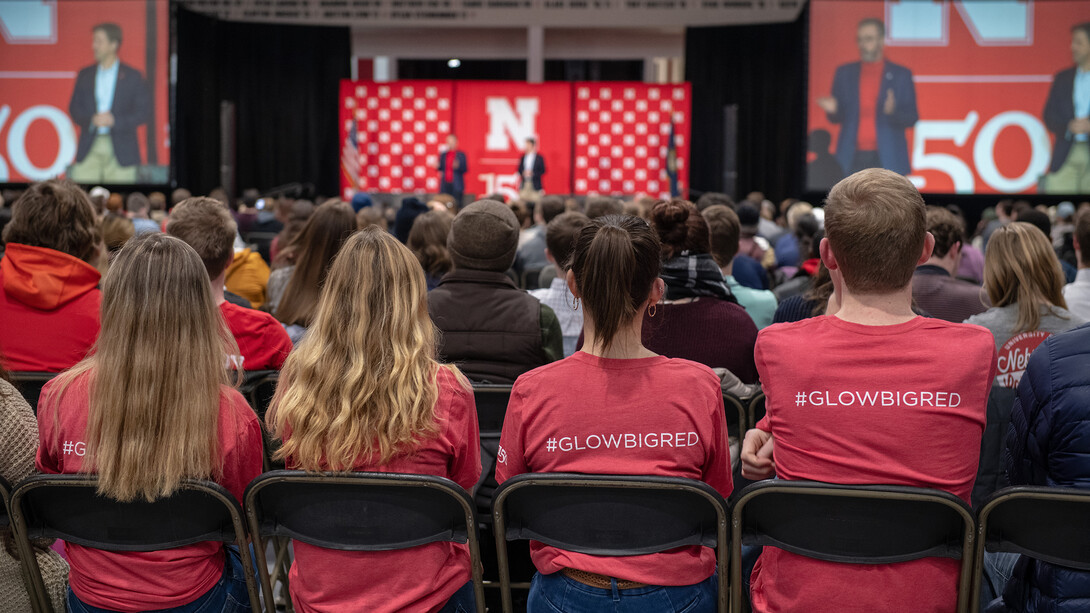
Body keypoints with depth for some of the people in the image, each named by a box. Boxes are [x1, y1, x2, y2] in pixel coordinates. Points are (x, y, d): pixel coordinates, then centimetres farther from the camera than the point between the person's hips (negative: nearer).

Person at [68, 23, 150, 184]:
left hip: (120, 152, -2)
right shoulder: (85, 75, 13)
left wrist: (114, 120, -14)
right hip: (88, 150, 3)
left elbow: (144, 112, -1)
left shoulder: (132, 76, 4)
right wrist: (92, 120, -11)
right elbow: (74, 109, 11)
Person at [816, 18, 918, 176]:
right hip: (852, 160, 1)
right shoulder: (844, 72, 12)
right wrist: (832, 110, -11)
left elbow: (911, 118, 4)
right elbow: (837, 117, 13)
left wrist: (893, 111, -18)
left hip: (887, 161, -1)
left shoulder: (901, 75, 6)